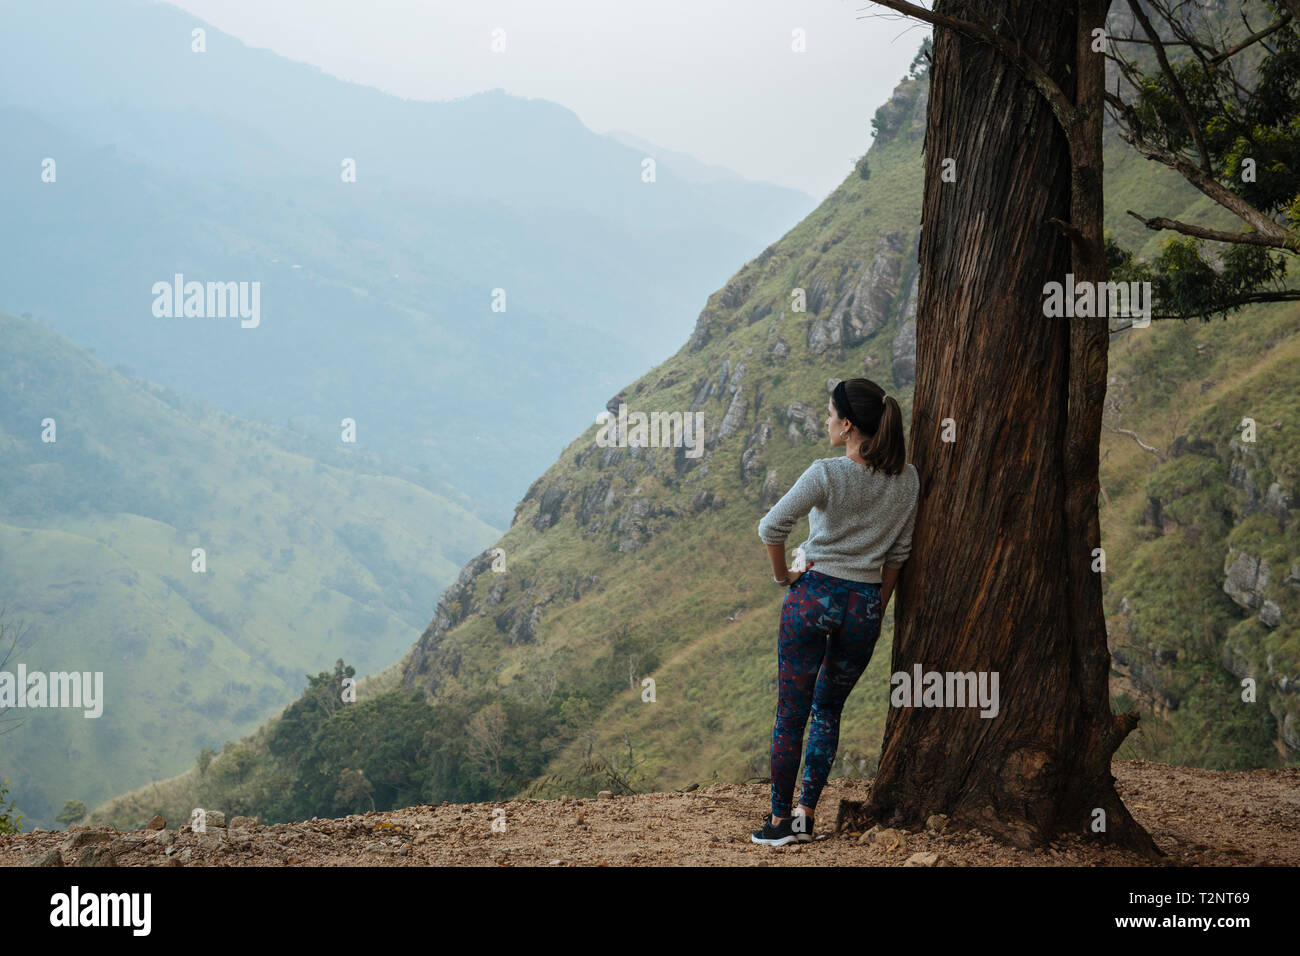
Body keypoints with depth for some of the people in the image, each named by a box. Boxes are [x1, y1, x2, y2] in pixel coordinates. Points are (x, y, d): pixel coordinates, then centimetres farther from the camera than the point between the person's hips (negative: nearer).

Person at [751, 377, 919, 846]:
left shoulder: (827, 474, -15)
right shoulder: (907, 479, -1)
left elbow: (771, 527, -17)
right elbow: (899, 552, 7)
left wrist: (783, 576, 0)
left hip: (814, 596, -4)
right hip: (865, 605, 4)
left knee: (791, 712, 6)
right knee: (828, 710, 18)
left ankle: (780, 820, 11)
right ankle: (806, 816, 17)